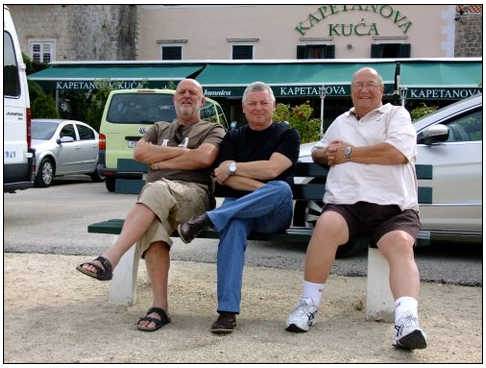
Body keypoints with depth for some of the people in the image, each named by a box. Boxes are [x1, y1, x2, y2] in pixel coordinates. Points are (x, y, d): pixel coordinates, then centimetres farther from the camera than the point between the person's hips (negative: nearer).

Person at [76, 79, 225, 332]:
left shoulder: (212, 130, 20)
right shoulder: (160, 129, 33)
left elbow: (204, 157, -3)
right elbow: (139, 152, 13)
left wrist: (160, 160, 4)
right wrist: (180, 152, 6)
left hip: (193, 193, -3)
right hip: (154, 194, 3)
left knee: (158, 190, -39)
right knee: (151, 226, -35)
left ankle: (109, 259, -47)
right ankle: (159, 307, -38)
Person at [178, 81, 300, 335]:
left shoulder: (287, 135, 12)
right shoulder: (233, 137, 19)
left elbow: (272, 169, -7)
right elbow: (223, 177, 3)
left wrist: (234, 167, -1)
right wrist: (261, 189, -9)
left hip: (274, 215, -1)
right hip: (237, 205, 1)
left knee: (282, 189, -37)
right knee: (233, 227, -36)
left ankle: (207, 219, -38)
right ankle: (227, 311, -41)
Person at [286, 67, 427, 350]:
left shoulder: (397, 114, 14)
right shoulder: (341, 122, 30)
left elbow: (397, 153, -5)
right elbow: (317, 152, 38)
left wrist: (349, 153, 1)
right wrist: (327, 153, 11)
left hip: (393, 207, -2)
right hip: (345, 204, 2)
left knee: (401, 244, -33)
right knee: (327, 224, -32)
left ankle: (407, 322, -48)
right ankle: (309, 305, -23)